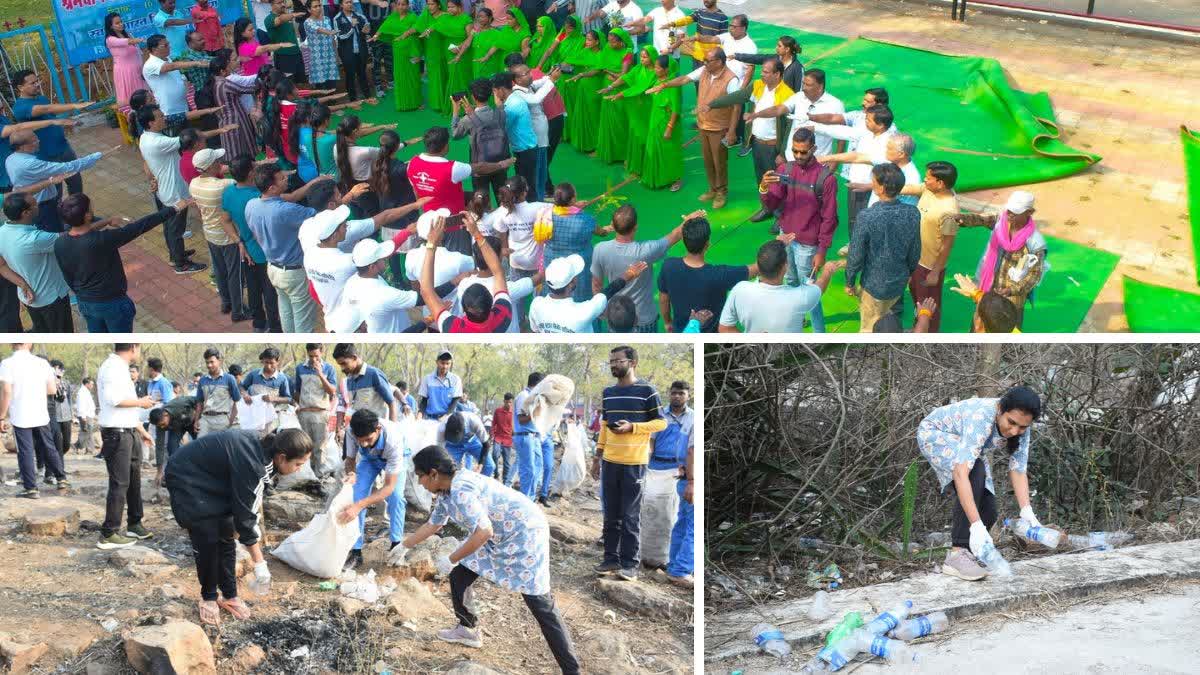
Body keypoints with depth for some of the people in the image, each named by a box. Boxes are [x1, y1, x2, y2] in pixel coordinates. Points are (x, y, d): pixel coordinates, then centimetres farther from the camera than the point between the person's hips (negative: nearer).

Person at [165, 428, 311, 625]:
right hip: (188, 481, -8)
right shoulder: (249, 461, -35)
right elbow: (243, 512, -29)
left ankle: (229, 595, 14)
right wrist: (260, 564, -23)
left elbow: (248, 502, 3)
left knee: (226, 538, 5)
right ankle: (208, 597, 9)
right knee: (207, 541, -8)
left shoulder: (262, 451, -10)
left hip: (213, 482, 8)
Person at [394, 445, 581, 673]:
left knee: (541, 605, -12)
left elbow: (484, 532, -34)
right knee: (458, 577, 13)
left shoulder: (460, 490, -27)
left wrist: (451, 559, -21)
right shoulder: (447, 491, 5)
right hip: (497, 536, 10)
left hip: (524, 533, -10)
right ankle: (467, 629, 35)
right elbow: (433, 525, 23)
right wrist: (404, 546, 33)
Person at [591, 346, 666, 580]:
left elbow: (661, 422, -4)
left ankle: (630, 563, 5)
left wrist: (632, 427, -16)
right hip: (609, 462, 5)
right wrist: (597, 457, 15)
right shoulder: (608, 392, 12)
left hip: (634, 463, -5)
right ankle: (611, 558, 17)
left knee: (630, 516, -1)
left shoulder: (647, 390, -6)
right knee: (610, 515, 9)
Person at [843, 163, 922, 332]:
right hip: (899, 282, 4)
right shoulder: (913, 213, -16)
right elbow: (915, 252, -2)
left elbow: (856, 256, -18)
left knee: (870, 328, 17)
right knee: (883, 313, 33)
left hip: (874, 283, -4)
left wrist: (849, 282, -2)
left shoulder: (867, 217, -29)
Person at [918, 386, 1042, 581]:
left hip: (968, 447, 7)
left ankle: (968, 551, 23)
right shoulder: (981, 418, -42)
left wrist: (1027, 511, -32)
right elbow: (961, 473, -49)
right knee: (975, 472, -34)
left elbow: (1018, 470, -17)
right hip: (934, 434, -7)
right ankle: (957, 554, -30)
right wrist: (976, 526, -55)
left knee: (987, 513, -6)